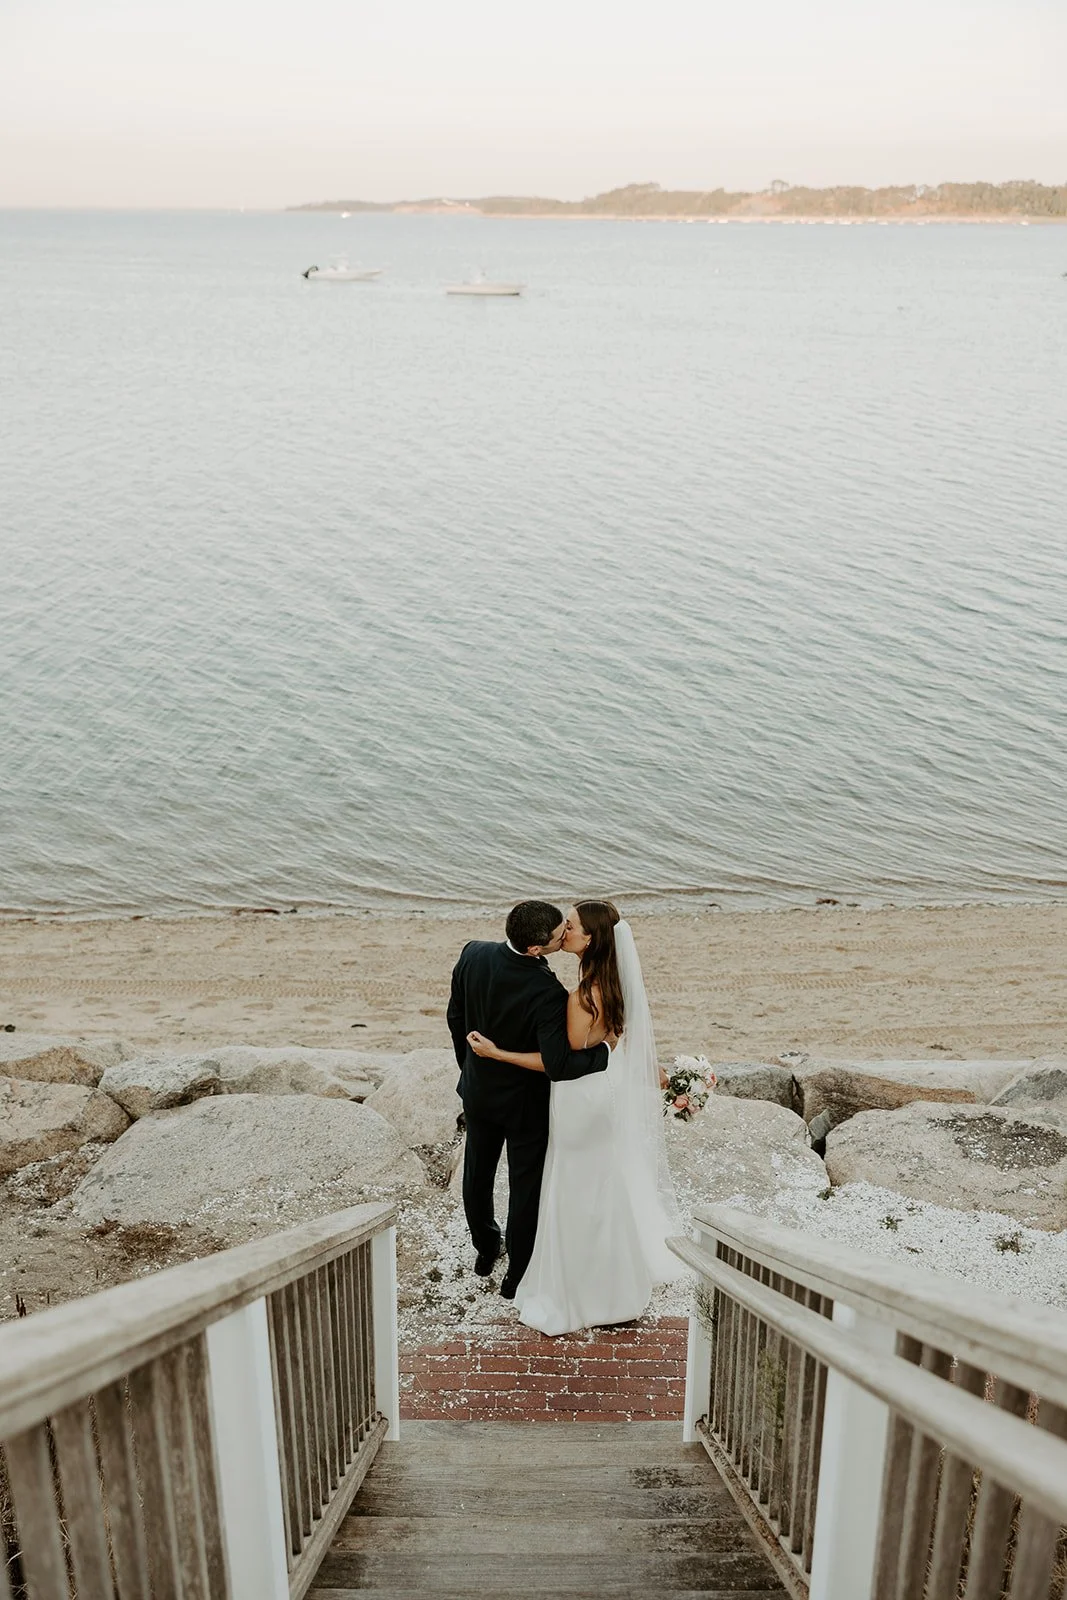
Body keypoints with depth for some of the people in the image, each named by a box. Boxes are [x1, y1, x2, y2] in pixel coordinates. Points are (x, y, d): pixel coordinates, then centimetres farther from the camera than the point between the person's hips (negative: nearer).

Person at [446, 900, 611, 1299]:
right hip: (525, 1103, -5)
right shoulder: (547, 993, -36)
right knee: (525, 1186, 17)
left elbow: (456, 1018, -3)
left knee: (478, 1173, 26)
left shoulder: (473, 954, -19)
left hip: (478, 1090, 5)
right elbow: (559, 1066, -37)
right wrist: (610, 1049, -24)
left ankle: (485, 1250, 50)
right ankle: (518, 1275, 35)